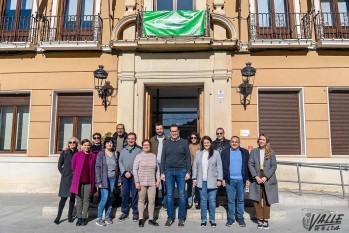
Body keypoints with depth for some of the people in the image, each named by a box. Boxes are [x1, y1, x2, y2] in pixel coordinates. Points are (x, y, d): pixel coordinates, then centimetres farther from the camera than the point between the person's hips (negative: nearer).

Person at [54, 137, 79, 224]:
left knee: (73, 197, 8)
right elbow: (59, 165, 6)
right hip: (66, 178, -1)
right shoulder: (64, 152, 2)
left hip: (75, 178, 2)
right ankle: (58, 216, 5)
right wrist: (63, 173, -1)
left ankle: (70, 216, 18)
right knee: (64, 197, -4)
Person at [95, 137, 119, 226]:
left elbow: (117, 167, 12)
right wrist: (99, 181, -12)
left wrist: (117, 179, 7)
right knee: (105, 197, -10)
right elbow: (97, 167, -6)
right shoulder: (101, 154, -3)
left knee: (109, 198, 7)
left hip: (113, 179, 4)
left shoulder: (115, 154, 9)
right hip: (104, 179, -4)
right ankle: (99, 218, 1)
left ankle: (107, 216, 18)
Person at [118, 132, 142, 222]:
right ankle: (124, 212, 18)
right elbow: (120, 162, 9)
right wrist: (124, 172, -5)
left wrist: (132, 173, -9)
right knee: (124, 194, 6)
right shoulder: (123, 150, 13)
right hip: (124, 175, 3)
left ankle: (135, 213, 12)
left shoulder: (139, 150, 1)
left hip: (135, 175, -3)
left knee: (135, 194, 1)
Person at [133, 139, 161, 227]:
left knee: (152, 201, 4)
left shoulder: (154, 156, 8)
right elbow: (135, 170, -4)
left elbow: (157, 169, 14)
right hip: (142, 182, -3)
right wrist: (137, 182, -9)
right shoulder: (139, 156, -2)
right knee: (141, 200, 6)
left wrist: (158, 180, 8)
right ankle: (141, 219, 17)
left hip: (152, 182, 3)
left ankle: (151, 218, 17)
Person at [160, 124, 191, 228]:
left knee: (181, 196, 4)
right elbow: (163, 158, 7)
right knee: (169, 195, 6)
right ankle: (170, 217, 16)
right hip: (169, 171, 1)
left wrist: (188, 172, -4)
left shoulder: (184, 143, 2)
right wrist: (162, 172, 1)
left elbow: (188, 158, 2)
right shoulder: (166, 143, 7)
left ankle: (181, 218, 14)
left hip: (181, 171, -1)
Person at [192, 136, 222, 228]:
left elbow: (219, 167, 0)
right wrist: (194, 178, 4)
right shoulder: (198, 153, 5)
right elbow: (195, 166, 7)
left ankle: (212, 219, 17)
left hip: (212, 181, -1)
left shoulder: (216, 153, 0)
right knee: (203, 200, 9)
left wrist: (219, 179, -5)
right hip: (202, 181, 2)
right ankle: (203, 219, 20)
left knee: (212, 200, 4)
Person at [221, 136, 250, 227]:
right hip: (229, 180, 0)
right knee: (230, 200, 6)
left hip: (241, 180, 1)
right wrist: (223, 179, -2)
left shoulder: (244, 152, 6)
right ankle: (231, 218, 15)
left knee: (241, 200, 9)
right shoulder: (225, 152, 4)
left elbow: (247, 166, 6)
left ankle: (240, 218, 19)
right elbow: (222, 166, 4)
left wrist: (248, 179, 0)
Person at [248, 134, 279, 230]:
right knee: (257, 200, 1)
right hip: (256, 179, 1)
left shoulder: (271, 152, 5)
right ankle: (260, 220, 14)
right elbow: (250, 164, 0)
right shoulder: (254, 151, 6)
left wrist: (265, 177, -11)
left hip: (268, 180, 0)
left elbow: (274, 166, -1)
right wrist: (256, 176, -11)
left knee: (266, 200, 4)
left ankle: (266, 220, 14)